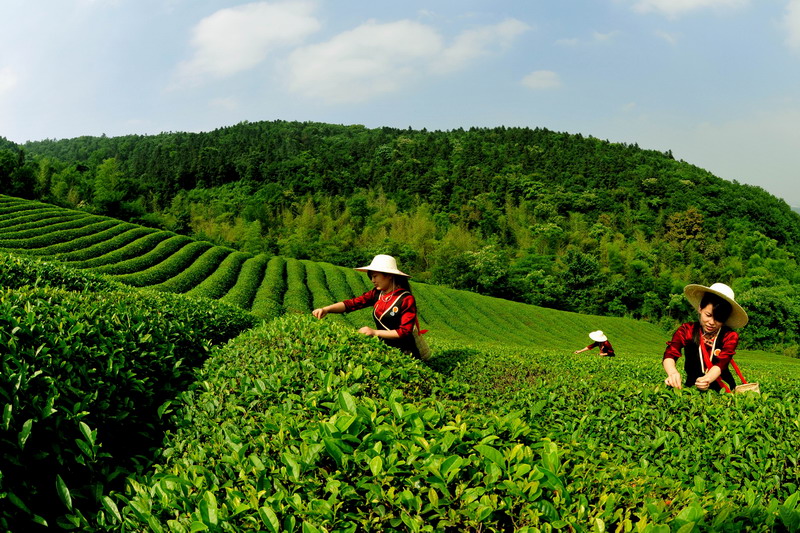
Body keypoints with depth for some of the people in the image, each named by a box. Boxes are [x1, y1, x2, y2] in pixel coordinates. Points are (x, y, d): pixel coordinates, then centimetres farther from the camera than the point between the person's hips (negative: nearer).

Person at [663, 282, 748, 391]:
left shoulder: (730, 336, -3)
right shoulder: (686, 330, -4)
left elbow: (721, 364, -18)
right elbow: (670, 355, -18)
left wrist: (707, 379, -41)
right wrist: (673, 373, -42)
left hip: (722, 389, 0)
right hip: (691, 387, 0)